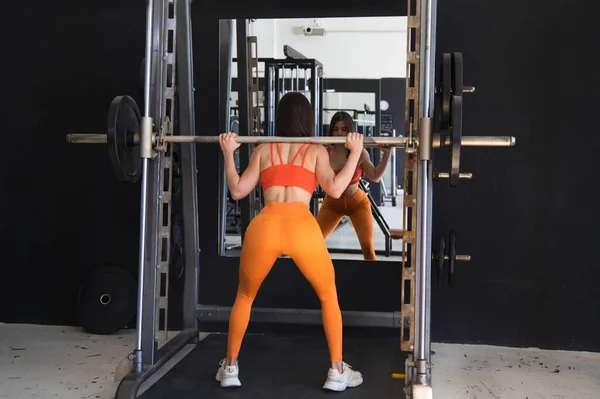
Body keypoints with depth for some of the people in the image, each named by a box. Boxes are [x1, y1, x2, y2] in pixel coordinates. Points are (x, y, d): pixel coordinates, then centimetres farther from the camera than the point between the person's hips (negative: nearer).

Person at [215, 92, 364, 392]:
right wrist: (355, 153, 11)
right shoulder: (317, 151, 17)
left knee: (244, 297, 27)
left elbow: (237, 190, 17)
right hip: (301, 227, -1)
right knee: (329, 298, 22)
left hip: (264, 227, 1)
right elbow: (335, 189, 2)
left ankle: (229, 367, 30)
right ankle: (337, 371, 22)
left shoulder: (263, 150, 21)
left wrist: (228, 154, 27)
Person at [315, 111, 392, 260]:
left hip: (357, 203, -1)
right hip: (331, 203, 1)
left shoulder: (360, 153, -17)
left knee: (368, 247, -10)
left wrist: (386, 154, -13)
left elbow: (375, 177, -5)